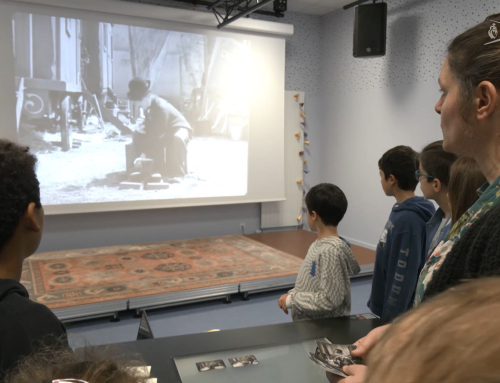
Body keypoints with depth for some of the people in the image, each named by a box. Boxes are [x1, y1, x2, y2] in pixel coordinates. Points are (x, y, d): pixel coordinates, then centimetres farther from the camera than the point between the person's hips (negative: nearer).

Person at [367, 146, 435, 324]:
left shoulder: (408, 219, -25)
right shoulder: (401, 212, 3)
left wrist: (391, 318, -17)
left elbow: (404, 278, -24)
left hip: (397, 314, -8)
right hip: (387, 307, 8)